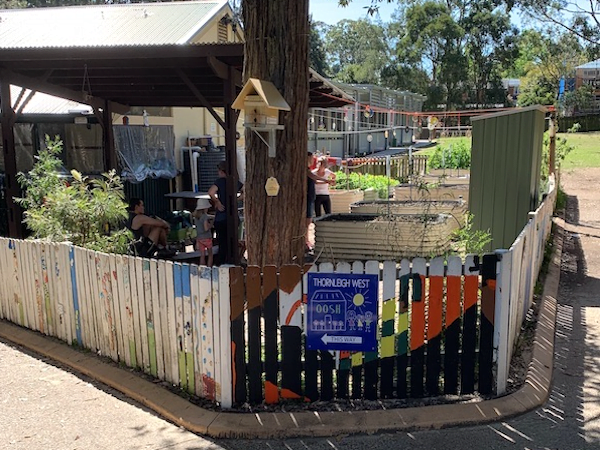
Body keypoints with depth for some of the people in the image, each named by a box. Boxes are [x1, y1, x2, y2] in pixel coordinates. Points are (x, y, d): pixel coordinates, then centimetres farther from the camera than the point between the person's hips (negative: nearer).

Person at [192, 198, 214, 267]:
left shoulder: (196, 216, 6)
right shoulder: (205, 216, -17)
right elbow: (206, 228, -22)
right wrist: (211, 224, -6)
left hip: (199, 238, 6)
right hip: (207, 237, -6)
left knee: (202, 256, 9)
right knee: (210, 255, 10)